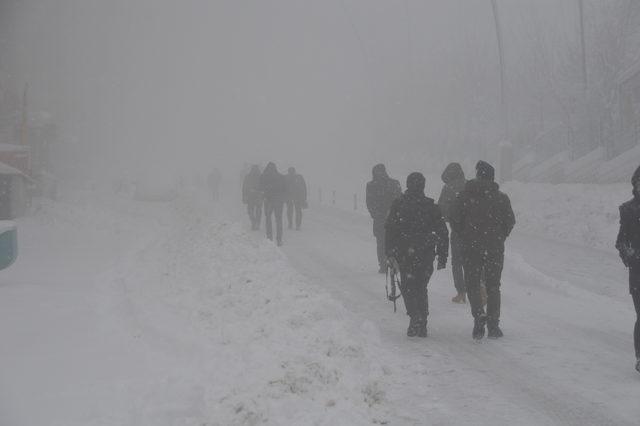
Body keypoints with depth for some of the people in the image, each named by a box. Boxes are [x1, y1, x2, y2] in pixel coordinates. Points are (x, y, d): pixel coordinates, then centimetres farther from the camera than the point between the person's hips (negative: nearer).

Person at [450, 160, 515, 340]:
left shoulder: (466, 194, -1)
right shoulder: (501, 197, 0)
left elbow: (454, 218, -1)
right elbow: (510, 221, 1)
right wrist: (499, 239, 14)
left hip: (471, 247, -1)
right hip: (495, 248, 1)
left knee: (472, 284, 9)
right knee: (493, 286, 10)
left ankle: (479, 315, -14)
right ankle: (493, 325, 9)